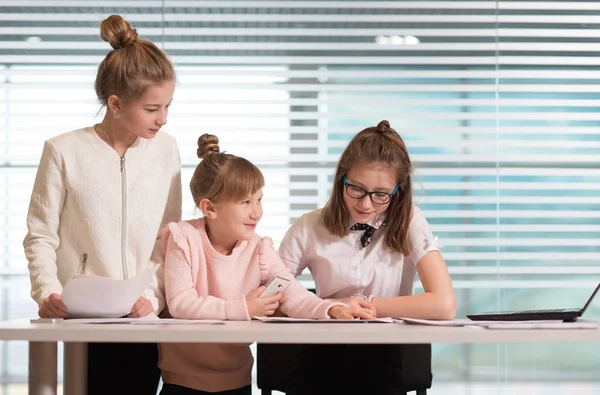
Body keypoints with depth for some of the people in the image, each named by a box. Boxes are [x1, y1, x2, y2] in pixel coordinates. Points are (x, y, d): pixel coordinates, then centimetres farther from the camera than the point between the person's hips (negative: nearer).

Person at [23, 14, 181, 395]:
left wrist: (154, 296, -7)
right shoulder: (65, 151, -6)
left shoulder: (165, 149, 4)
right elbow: (41, 236, -1)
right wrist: (48, 293, -16)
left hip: (145, 319, 3)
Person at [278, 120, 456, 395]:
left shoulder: (409, 222, -7)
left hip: (381, 362, 0)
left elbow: (444, 306, -17)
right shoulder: (309, 228, -2)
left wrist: (366, 304, -13)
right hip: (321, 358, 0)